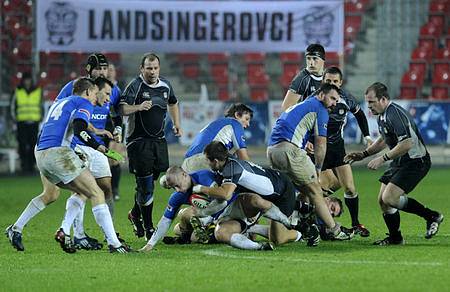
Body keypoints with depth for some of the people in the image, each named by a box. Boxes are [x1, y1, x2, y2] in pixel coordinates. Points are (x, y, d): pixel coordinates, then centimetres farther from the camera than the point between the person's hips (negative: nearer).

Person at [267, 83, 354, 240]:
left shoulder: (299, 107, 32)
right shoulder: (320, 109, 4)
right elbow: (320, 144, 0)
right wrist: (318, 169, 12)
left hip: (272, 150, 9)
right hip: (289, 148, -9)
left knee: (303, 190, 18)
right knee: (314, 190, 1)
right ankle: (335, 230, 5)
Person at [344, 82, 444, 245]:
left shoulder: (395, 114, -23)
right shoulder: (382, 116, 9)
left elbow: (407, 144, -30)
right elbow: (384, 140, 26)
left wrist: (382, 159, -24)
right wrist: (363, 154, 16)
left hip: (415, 162, -10)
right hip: (400, 163, 10)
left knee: (389, 198, -19)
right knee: (382, 200, 6)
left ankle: (431, 216, -6)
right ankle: (395, 238, 19)